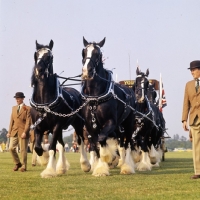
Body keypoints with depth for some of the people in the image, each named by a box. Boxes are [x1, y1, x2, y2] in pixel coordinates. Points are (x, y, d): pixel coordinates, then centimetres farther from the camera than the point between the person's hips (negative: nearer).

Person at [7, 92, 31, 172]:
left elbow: (28, 122, -8)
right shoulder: (14, 108, 16)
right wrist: (9, 131, 8)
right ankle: (17, 163, 17)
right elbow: (12, 120, 16)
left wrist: (25, 132, -17)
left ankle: (23, 166, 9)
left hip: (22, 132, -5)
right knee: (11, 148, -1)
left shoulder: (27, 108, -2)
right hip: (14, 132, 5)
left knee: (23, 150, -2)